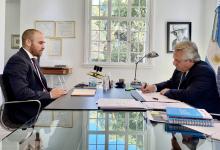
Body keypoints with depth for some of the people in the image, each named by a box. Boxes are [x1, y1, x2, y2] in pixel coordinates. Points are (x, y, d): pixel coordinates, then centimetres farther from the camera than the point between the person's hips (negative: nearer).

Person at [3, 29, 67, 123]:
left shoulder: (33, 60, 16)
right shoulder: (17, 61, -14)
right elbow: (21, 92, -23)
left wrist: (52, 91, -3)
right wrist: (49, 94, -20)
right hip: (26, 112, -9)